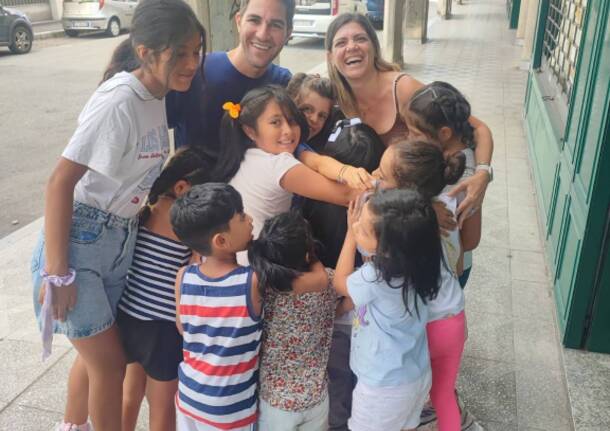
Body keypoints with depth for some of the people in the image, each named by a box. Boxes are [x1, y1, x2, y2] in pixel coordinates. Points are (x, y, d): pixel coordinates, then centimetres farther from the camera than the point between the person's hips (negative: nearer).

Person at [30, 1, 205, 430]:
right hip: (79, 241, -8)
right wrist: (57, 272, -21)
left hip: (121, 241, 8)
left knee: (97, 353, 21)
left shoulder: (158, 96, 0)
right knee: (110, 361, 3)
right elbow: (60, 182, -23)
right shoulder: (118, 101, -23)